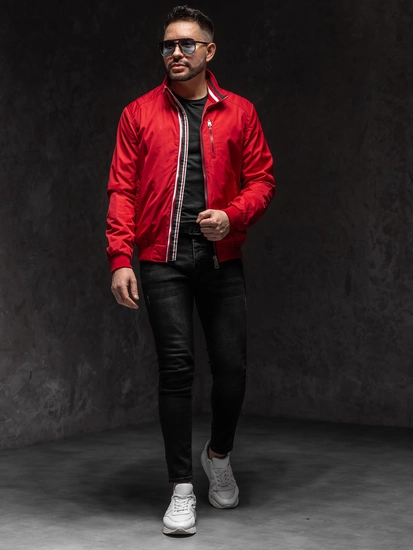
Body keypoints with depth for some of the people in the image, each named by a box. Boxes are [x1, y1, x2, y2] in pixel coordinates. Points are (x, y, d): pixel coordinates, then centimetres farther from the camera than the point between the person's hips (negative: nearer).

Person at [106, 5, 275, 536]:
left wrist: (232, 215, -13)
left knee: (231, 366, 1)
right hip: (163, 262, -1)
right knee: (176, 369, -4)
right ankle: (182, 490, 6)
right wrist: (120, 258, -8)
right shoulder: (139, 114, 7)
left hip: (222, 259, 1)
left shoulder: (239, 113, 8)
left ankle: (219, 454, 30)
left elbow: (261, 180, 7)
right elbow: (122, 190, 3)